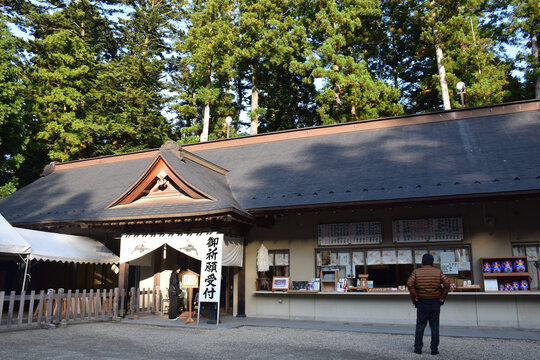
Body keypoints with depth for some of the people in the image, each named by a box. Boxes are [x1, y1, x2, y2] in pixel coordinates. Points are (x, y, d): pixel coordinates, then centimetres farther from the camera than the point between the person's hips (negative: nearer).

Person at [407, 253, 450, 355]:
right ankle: (434, 349, 8)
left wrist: (414, 297, -6)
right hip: (435, 303, 1)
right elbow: (447, 283, -10)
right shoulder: (438, 272, 2)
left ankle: (418, 348, 7)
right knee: (434, 326, 6)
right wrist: (442, 297, -2)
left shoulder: (416, 272, -1)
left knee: (420, 326, 6)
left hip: (422, 302, 0)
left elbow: (409, 284, -14)